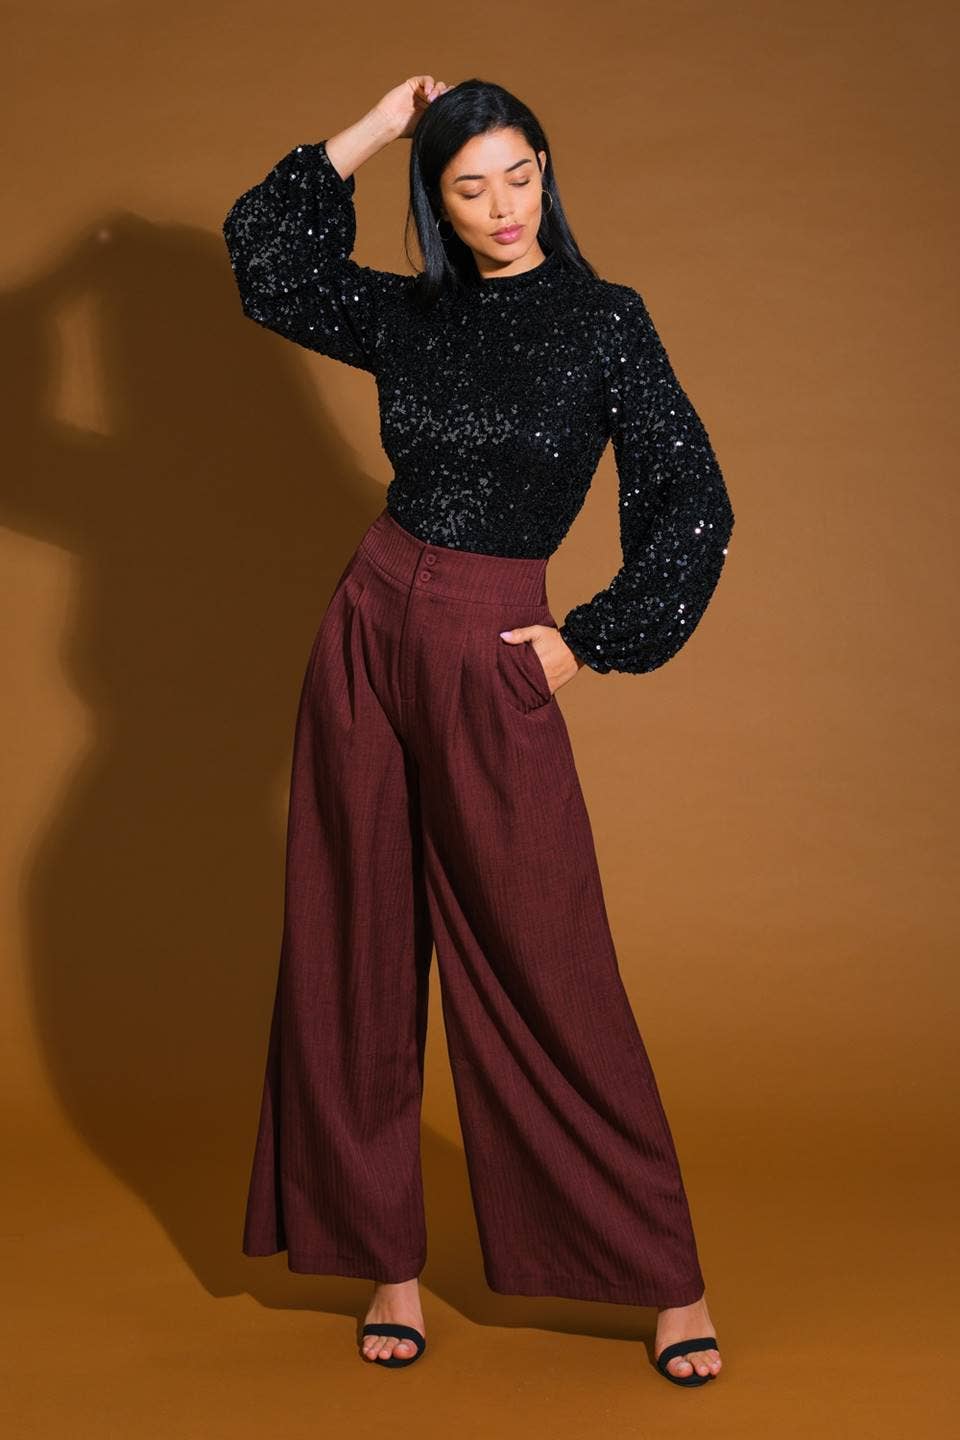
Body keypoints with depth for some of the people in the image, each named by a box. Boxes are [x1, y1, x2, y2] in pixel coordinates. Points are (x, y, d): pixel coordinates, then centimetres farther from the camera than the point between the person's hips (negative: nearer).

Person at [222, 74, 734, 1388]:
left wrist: (589, 642, -5)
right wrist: (375, 128, 5)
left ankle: (667, 1277, 11)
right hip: (366, 636, 4)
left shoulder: (604, 320, -2)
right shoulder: (410, 316, 9)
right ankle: (388, 1260, 20)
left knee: (545, 972, -2)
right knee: (357, 957, 6)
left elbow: (693, 504, -3)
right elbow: (264, 252, 4)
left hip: (489, 665, -4)